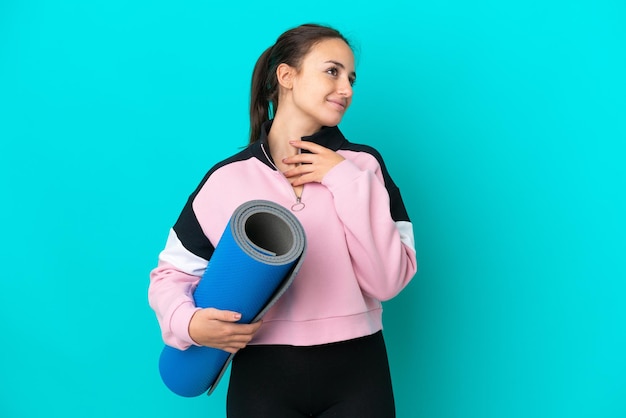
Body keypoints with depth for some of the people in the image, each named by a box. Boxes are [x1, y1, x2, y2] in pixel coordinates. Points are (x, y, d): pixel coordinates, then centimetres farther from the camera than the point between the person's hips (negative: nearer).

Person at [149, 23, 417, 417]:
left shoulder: (362, 164, -1)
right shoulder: (228, 178, -3)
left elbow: (389, 281, -10)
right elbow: (171, 273, 5)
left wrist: (346, 180, -14)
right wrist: (188, 322, -15)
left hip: (356, 376, 1)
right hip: (263, 377, 0)